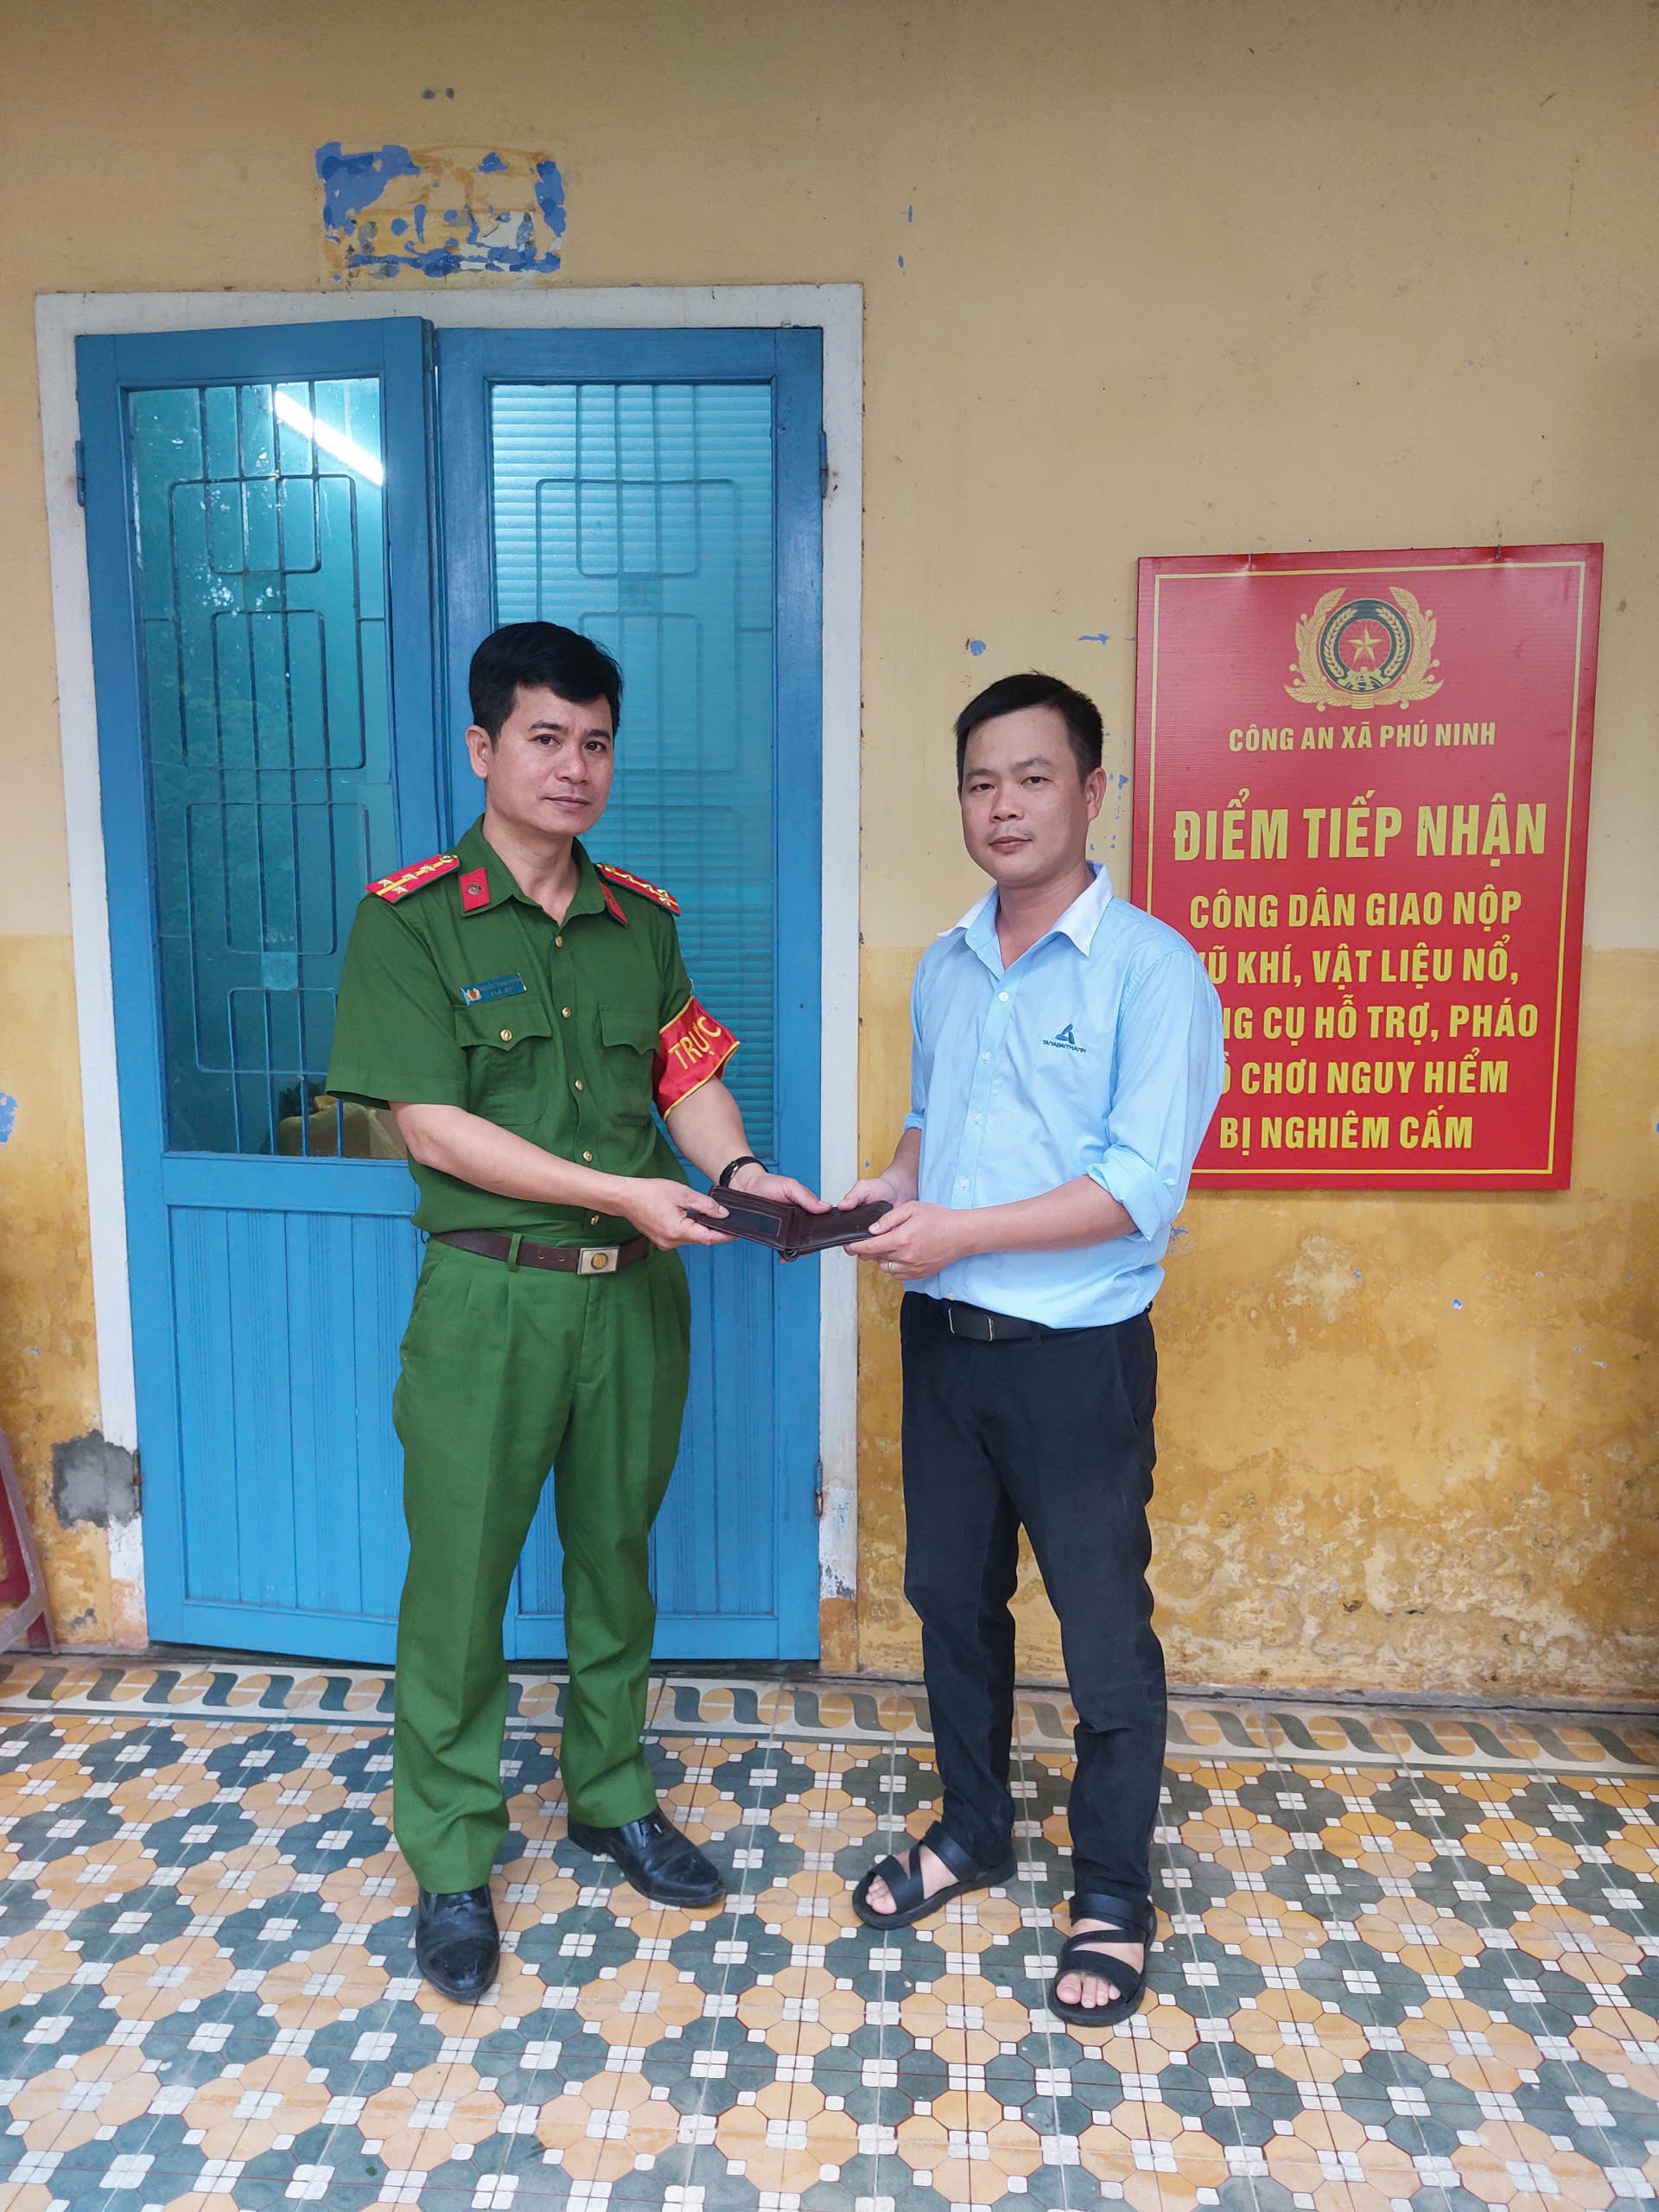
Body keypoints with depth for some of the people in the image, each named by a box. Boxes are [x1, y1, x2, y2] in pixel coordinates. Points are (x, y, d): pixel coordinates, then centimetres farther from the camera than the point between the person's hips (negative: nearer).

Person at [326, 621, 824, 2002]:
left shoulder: (642, 919, 7)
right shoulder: (410, 919, -8)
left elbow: (690, 1078, 7)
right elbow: (432, 1124, -14)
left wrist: (737, 1171, -14)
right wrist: (624, 1192, -19)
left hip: (635, 1291, 4)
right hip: (489, 1295, -4)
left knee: (615, 1554, 18)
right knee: (460, 1577, 7)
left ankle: (612, 1797, 39)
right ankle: (452, 1861, 28)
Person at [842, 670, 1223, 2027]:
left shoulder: (1152, 969, -13)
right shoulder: (946, 967, 8)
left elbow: (1141, 1188, -19)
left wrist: (961, 1230, -23)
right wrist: (890, 1187, -1)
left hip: (1076, 1353, -6)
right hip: (942, 1339, 6)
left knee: (1105, 1633, 9)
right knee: (951, 1597, 19)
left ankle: (1115, 1893, 31)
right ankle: (974, 1828, 42)